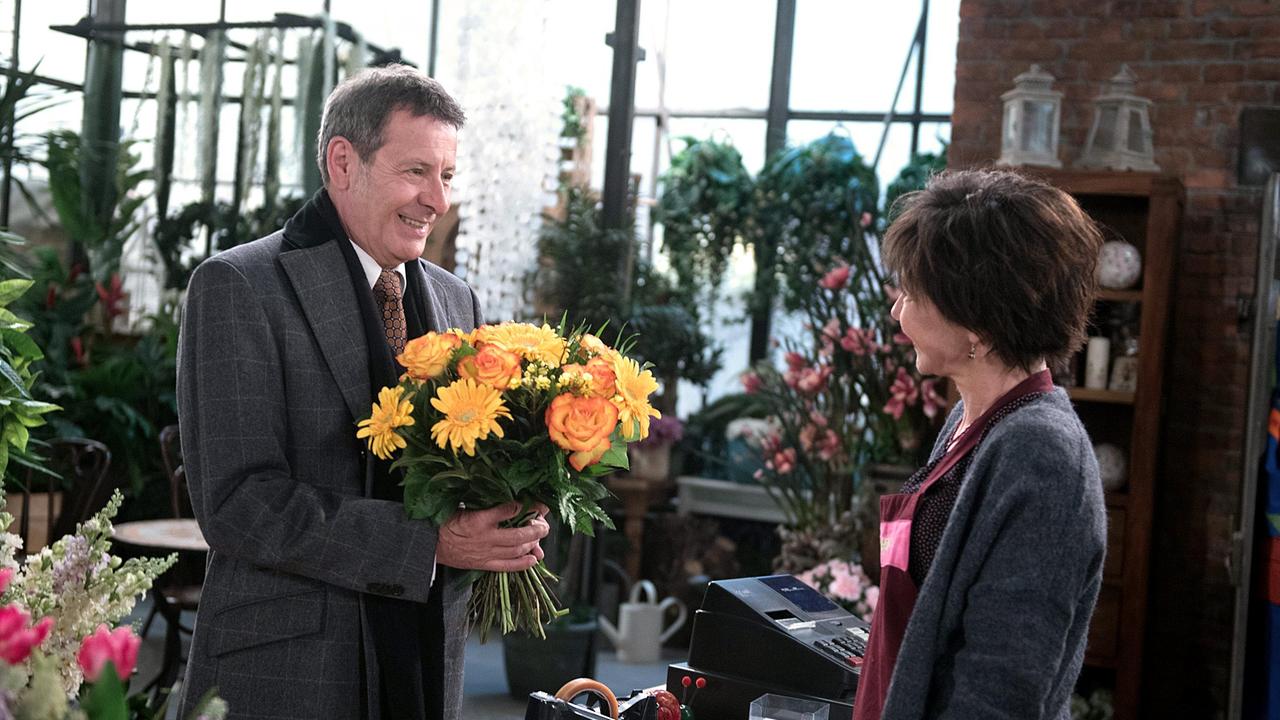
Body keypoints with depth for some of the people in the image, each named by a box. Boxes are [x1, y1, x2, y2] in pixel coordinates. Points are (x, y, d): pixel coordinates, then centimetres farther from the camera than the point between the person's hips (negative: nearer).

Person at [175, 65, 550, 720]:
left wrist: (504, 527, -6)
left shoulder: (456, 299, 10)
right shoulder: (238, 286, -10)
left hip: (428, 666, 6)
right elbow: (236, 503, -17)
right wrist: (428, 542, -22)